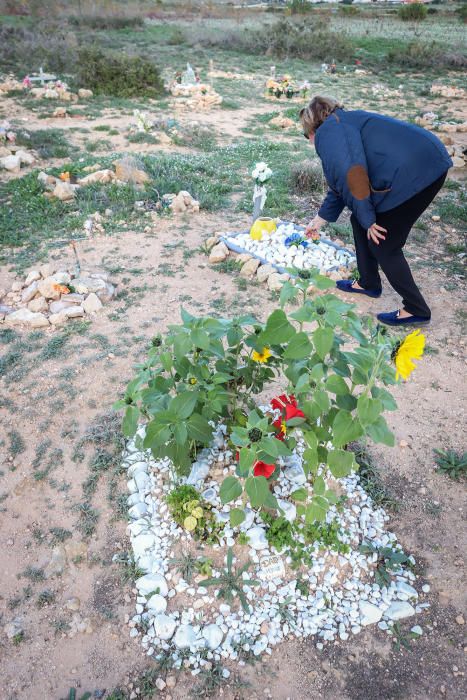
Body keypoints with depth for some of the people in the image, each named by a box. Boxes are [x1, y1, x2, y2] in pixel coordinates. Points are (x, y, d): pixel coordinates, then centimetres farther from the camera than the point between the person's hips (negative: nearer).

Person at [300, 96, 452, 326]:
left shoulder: (328, 130, -6)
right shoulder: (344, 125, 25)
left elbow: (350, 175, -24)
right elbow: (339, 186, 33)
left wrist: (368, 219, -14)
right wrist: (317, 222, 43)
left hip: (416, 171, -9)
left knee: (383, 244, 0)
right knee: (359, 222, 17)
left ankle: (416, 310, 11)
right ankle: (368, 284, 31)